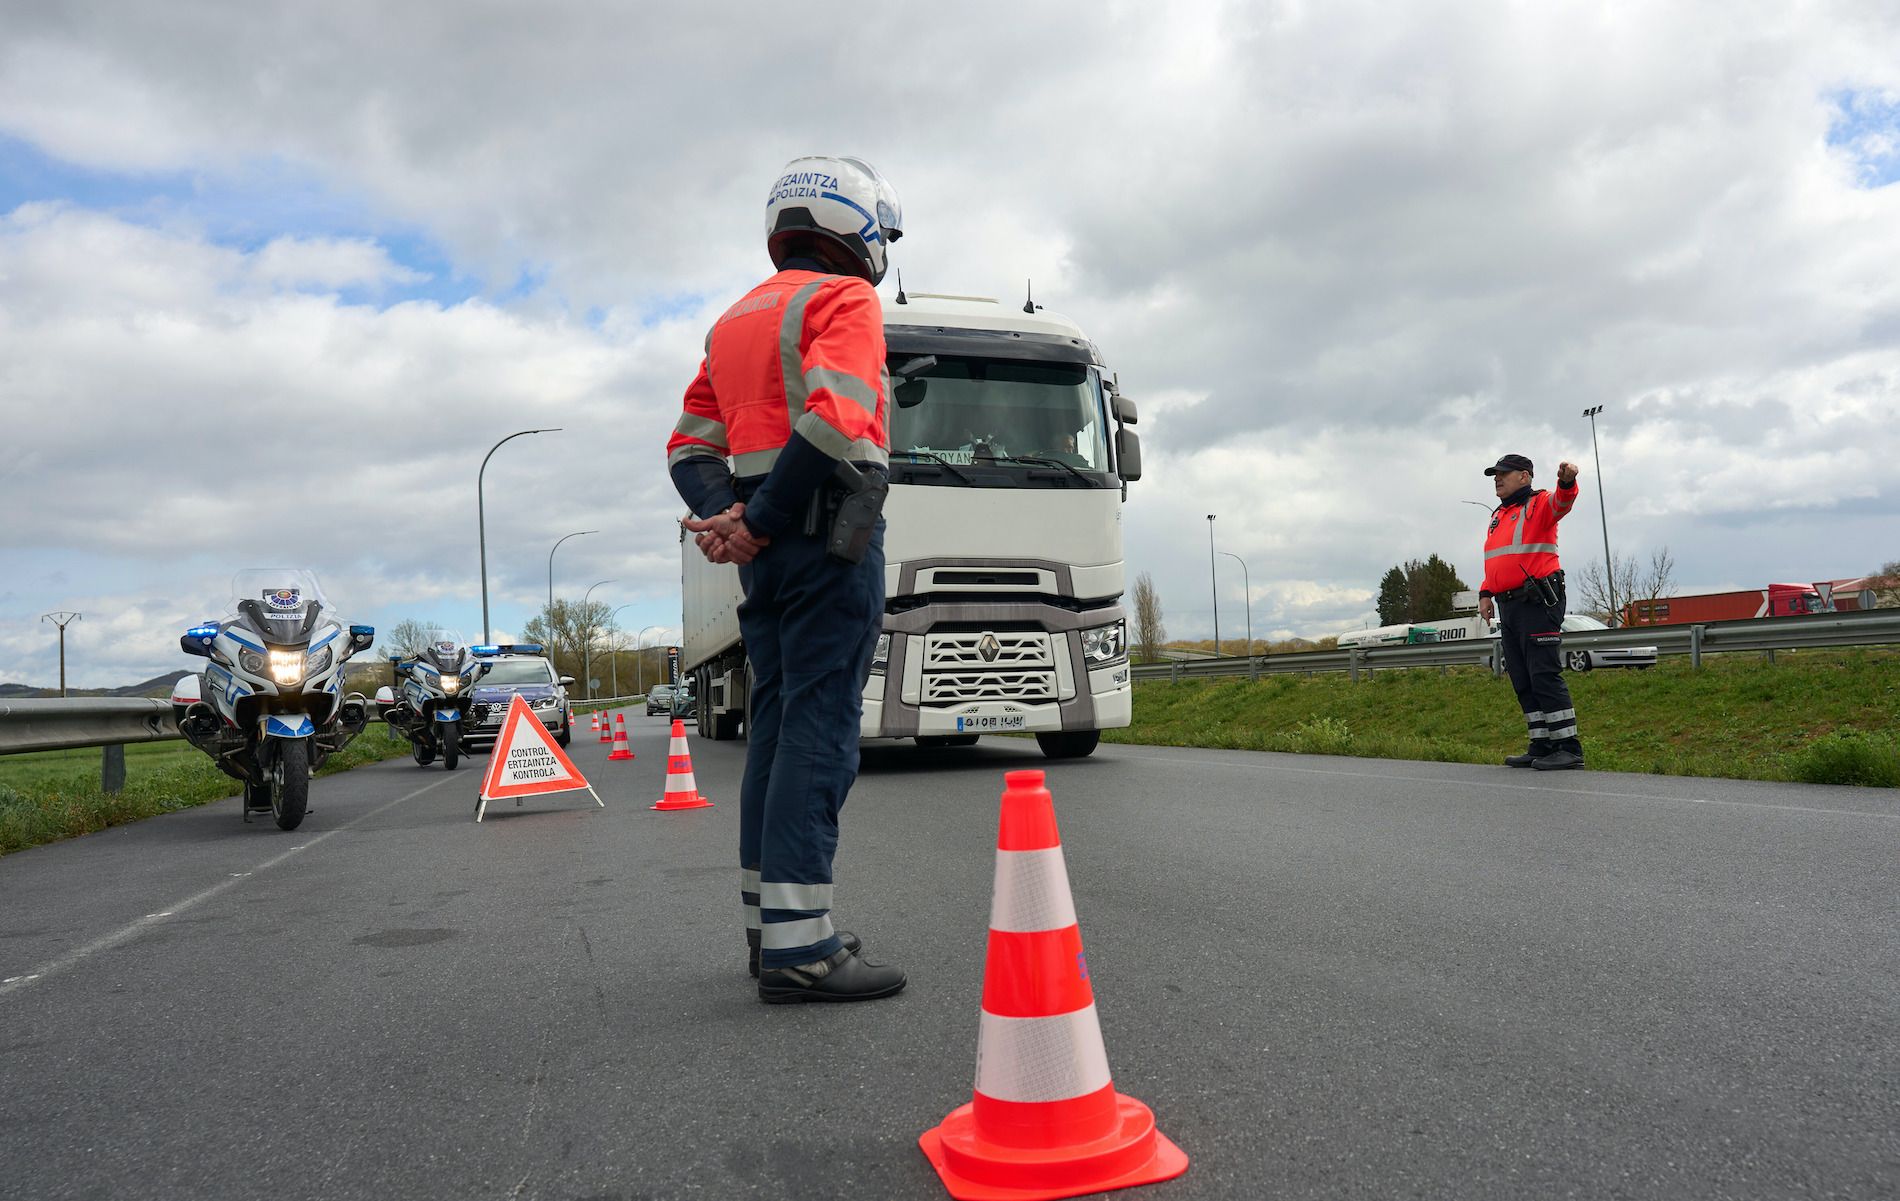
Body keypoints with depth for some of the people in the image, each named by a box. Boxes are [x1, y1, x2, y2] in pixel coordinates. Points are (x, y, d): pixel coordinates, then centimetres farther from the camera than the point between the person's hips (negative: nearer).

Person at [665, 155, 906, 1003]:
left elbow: (692, 443, 15)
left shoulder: (736, 320, 23)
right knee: (818, 730, -10)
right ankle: (798, 948, -10)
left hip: (769, 552, 8)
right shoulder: (844, 300, -3)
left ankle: (771, 927, 17)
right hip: (829, 536, -8)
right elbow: (835, 422, -20)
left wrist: (723, 515, -2)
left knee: (775, 727, 11)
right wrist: (759, 524, -15)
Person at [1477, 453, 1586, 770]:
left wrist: (1567, 482, -48)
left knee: (1545, 675, -12)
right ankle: (1541, 746, 14)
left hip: (1538, 603, -9)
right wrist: (1486, 593, 13)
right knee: (1522, 681, 9)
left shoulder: (1539, 504, -2)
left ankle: (1569, 748, -8)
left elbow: (1561, 502, -26)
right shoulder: (1498, 516, 23)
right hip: (1508, 606, 9)